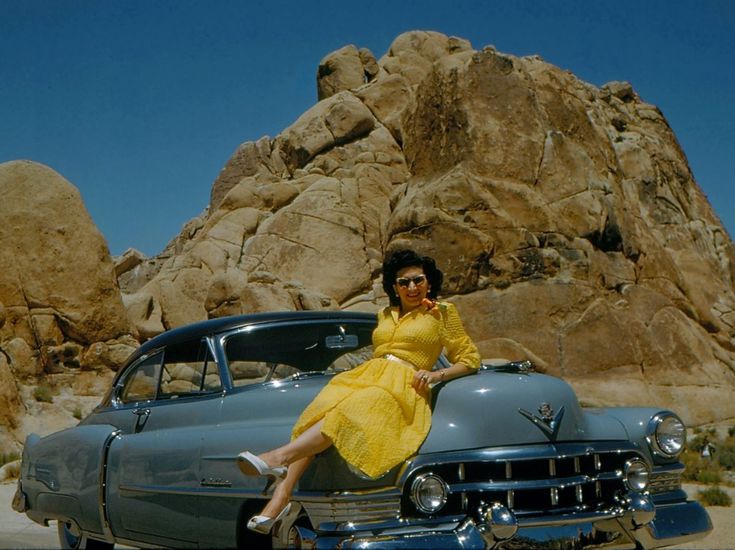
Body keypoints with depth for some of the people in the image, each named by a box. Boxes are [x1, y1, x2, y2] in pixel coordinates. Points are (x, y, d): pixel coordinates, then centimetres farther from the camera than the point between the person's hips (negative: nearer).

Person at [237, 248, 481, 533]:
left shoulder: (443, 313, 13)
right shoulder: (385, 315, 28)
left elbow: (470, 359, 11)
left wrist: (437, 375, -6)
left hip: (403, 385, -5)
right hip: (365, 374, 5)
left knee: (346, 415, -35)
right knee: (316, 417, -27)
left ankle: (280, 457, -54)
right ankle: (280, 496, -42)